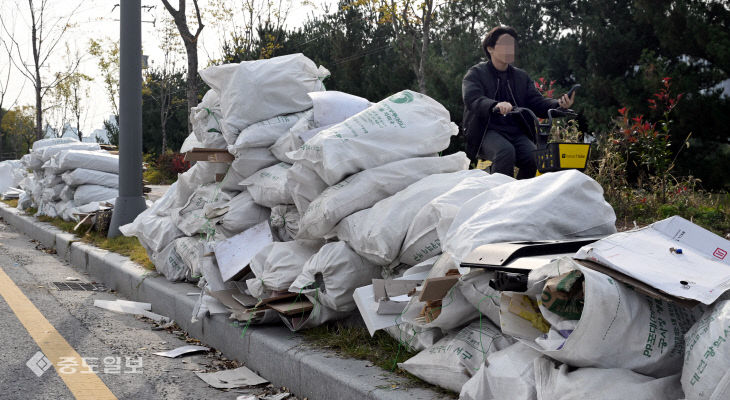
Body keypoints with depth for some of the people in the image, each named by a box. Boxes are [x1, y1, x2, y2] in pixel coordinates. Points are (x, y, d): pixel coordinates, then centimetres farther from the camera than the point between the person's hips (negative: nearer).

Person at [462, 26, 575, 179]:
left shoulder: (522, 76, 22)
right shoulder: (476, 73, 5)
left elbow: (537, 102, 10)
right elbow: (472, 99, -15)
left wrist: (559, 104, -13)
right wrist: (496, 106, -38)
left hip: (516, 133, 4)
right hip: (487, 132, -4)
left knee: (534, 158, -25)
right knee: (506, 151, -36)